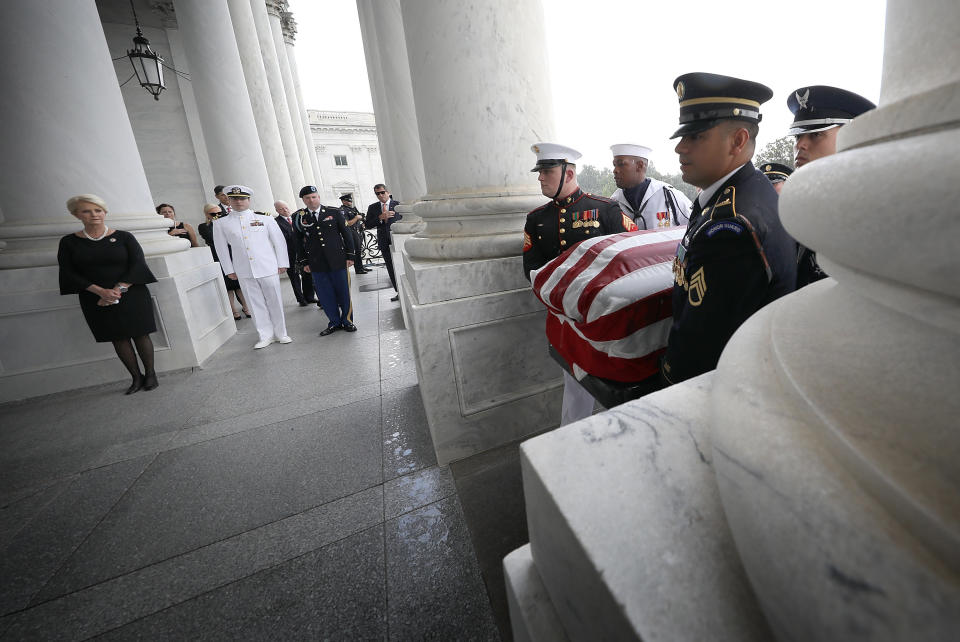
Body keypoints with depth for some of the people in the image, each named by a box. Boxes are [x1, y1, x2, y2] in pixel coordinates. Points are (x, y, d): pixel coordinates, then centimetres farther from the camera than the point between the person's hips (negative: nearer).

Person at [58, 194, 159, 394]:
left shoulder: (123, 237, 2)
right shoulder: (69, 242, 6)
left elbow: (137, 265, -6)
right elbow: (68, 273, 1)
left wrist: (119, 289, -17)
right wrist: (100, 291, -15)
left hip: (131, 295, -2)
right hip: (96, 299, 2)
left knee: (140, 335, 0)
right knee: (119, 338, 5)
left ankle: (150, 374, 10)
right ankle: (136, 377, 13)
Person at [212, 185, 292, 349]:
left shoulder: (265, 219, 4)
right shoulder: (220, 223, 7)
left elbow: (279, 241, 5)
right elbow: (222, 248, 9)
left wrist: (282, 263, 1)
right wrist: (229, 270, 6)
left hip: (268, 268, -1)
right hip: (243, 271, 1)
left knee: (275, 301, 4)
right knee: (256, 304, 5)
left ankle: (281, 333, 17)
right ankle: (266, 336, 15)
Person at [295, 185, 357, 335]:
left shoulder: (334, 212, 3)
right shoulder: (299, 217, 6)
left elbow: (346, 234, 5)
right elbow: (298, 241, 10)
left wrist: (350, 255, 0)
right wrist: (304, 262, 7)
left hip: (337, 259, -1)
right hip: (316, 264, 1)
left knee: (343, 291, 4)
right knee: (325, 294, 4)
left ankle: (347, 321, 19)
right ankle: (334, 322, 17)